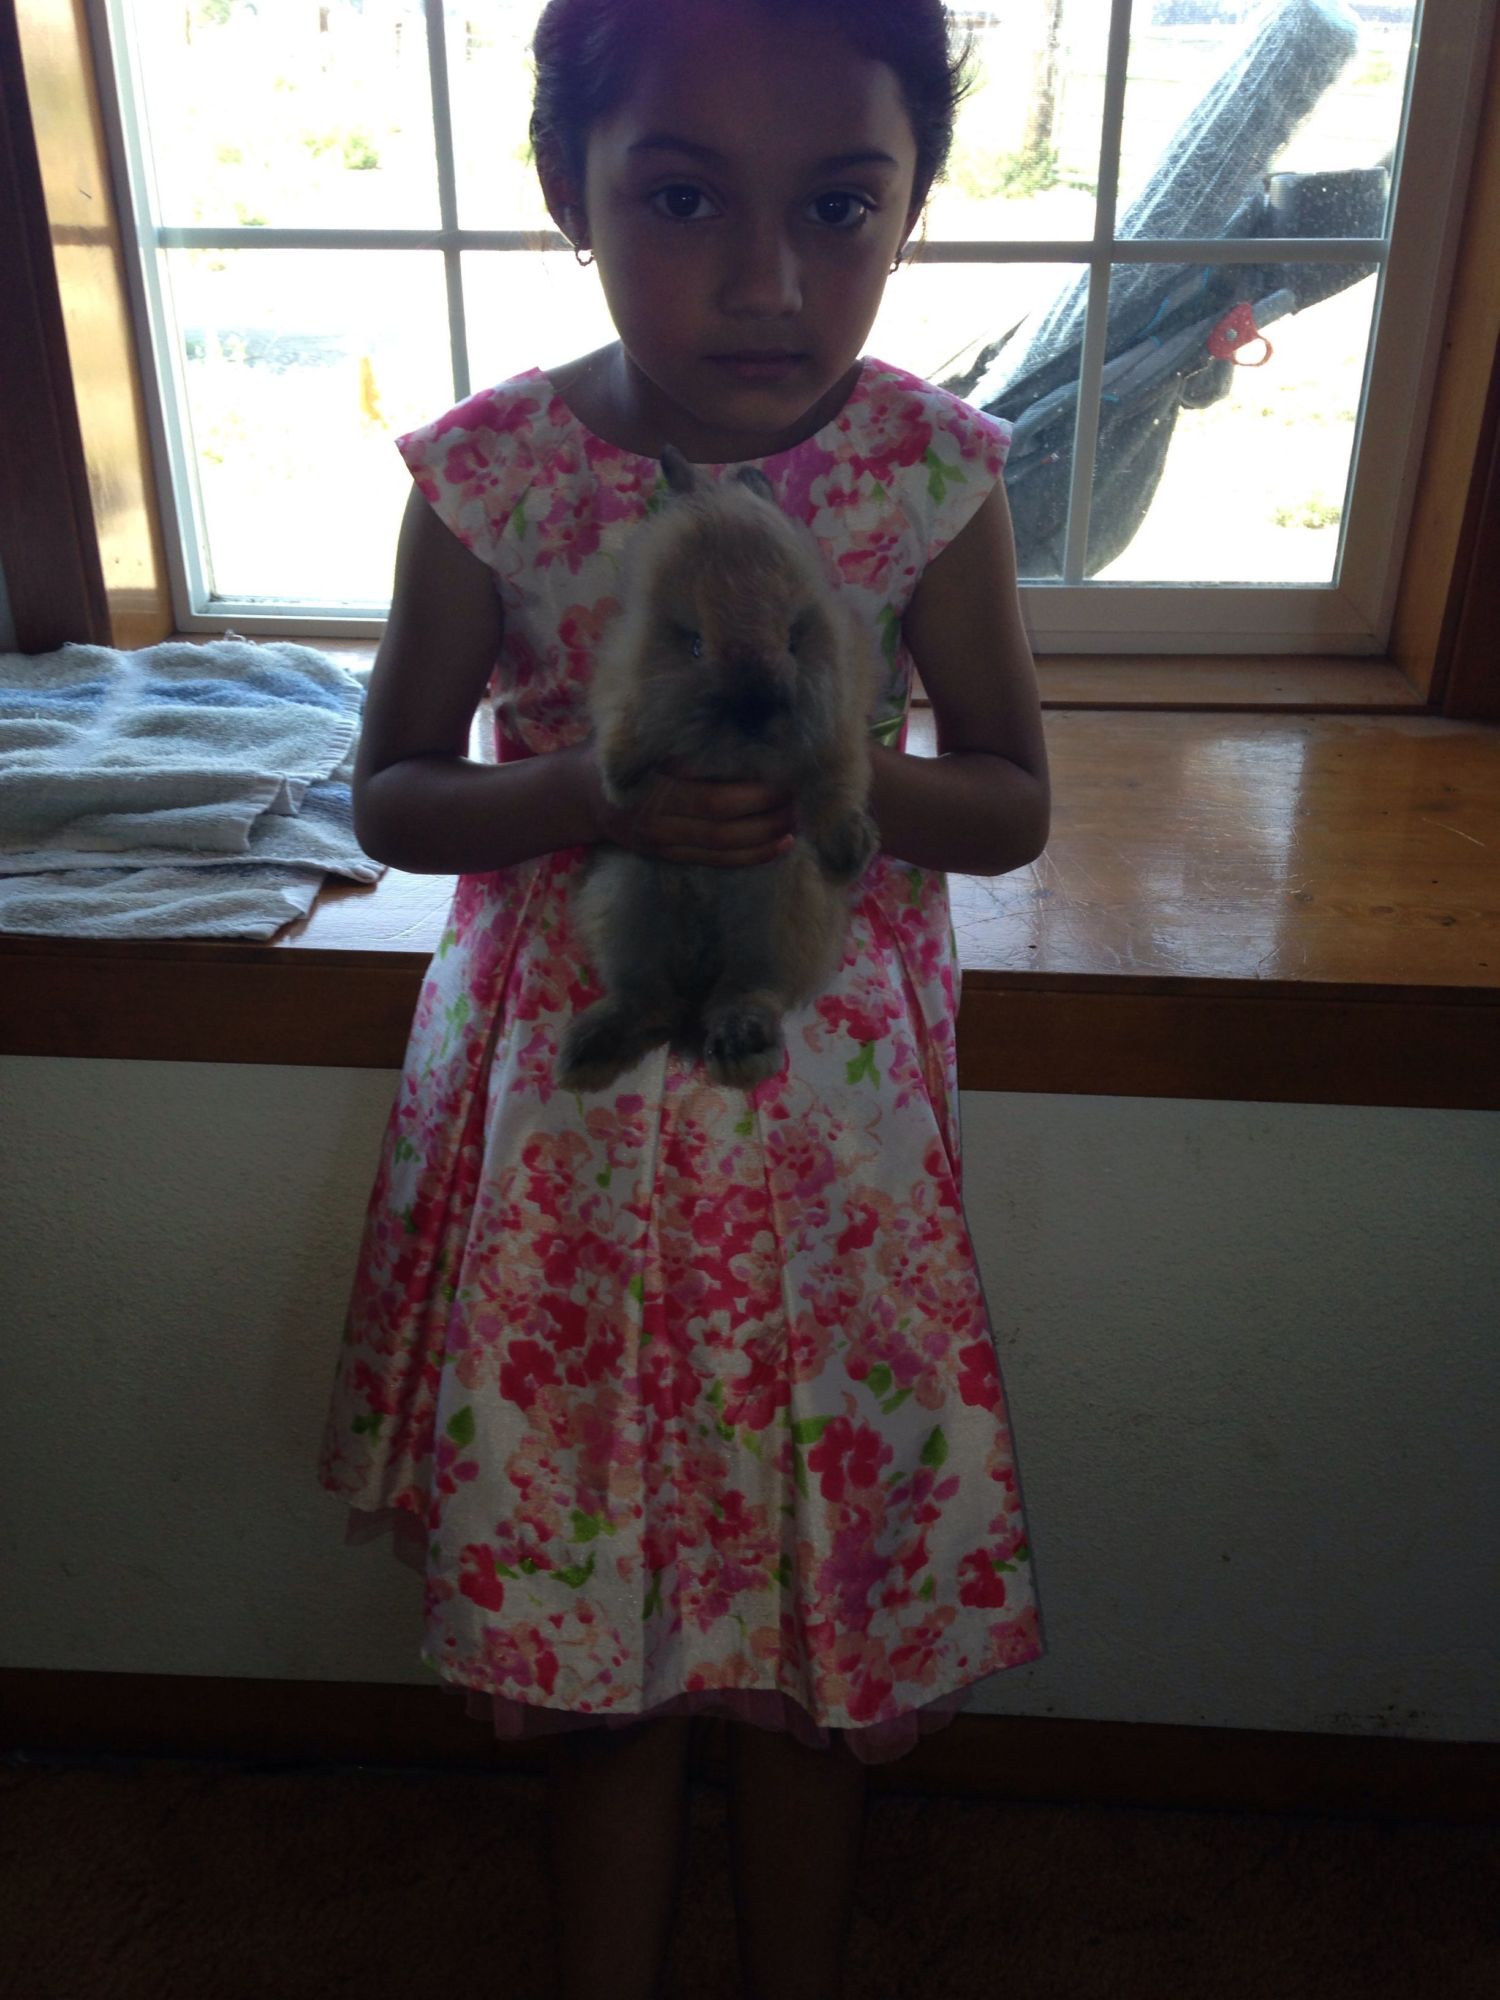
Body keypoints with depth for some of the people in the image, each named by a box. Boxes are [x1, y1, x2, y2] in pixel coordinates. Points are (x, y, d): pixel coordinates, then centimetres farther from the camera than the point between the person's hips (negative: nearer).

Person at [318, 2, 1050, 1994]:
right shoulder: (492, 469, -10)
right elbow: (391, 795, -1)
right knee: (586, 1626, 12)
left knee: (823, 1613, 13)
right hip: (566, 1092, 0)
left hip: (829, 1095, 1)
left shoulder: (931, 470, -9)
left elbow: (1012, 799, 0)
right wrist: (601, 795, -21)